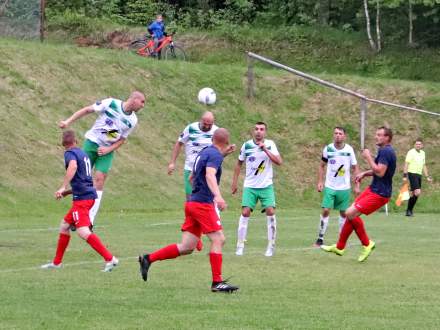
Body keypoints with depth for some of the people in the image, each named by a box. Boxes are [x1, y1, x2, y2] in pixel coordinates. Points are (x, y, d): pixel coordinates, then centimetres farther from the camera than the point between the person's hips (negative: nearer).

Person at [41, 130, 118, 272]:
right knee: (64, 225, 19)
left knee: (83, 232, -19)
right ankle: (56, 262, 27)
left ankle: (110, 259, -26)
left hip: (82, 197, -10)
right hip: (88, 195, 10)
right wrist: (68, 192, 29)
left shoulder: (70, 153, -5)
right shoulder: (84, 154, 21)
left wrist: (63, 187, -30)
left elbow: (73, 166, -29)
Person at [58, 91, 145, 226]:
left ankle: (90, 219, -7)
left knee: (100, 179, -10)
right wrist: (68, 121, -15)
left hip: (107, 151, 2)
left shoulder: (132, 120, -2)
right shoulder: (111, 103, -13)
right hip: (92, 142, -2)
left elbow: (122, 139, 6)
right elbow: (87, 110, -8)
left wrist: (108, 149, -11)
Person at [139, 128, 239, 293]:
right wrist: (218, 195, -45)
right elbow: (210, 175, -31)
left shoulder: (204, 151, 17)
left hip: (192, 203, 9)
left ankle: (148, 259, 8)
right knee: (218, 239, -8)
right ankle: (217, 282, -11)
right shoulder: (215, 155, -11)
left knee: (186, 247, 8)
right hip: (203, 204, -9)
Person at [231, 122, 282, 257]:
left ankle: (271, 246, -1)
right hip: (250, 186, 0)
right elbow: (239, 163, 12)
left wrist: (265, 150, -24)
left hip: (266, 186, 0)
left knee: (270, 212, -12)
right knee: (245, 212, -10)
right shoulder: (247, 145, -1)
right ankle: (240, 246, -2)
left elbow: (279, 161, -16)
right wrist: (234, 182, 10)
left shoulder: (270, 144, -4)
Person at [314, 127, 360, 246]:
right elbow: (322, 166, 9)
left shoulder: (349, 150, -4)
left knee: (343, 213, 5)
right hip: (330, 187, 0)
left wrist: (357, 186, -1)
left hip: (344, 188, 0)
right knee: (325, 211, -9)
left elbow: (355, 168, 3)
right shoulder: (328, 149, -3)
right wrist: (320, 182, 0)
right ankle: (320, 238, -3)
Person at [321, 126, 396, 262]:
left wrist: (368, 158, -19)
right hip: (373, 189, 10)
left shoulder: (385, 151, -19)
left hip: (379, 194, -10)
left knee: (351, 213, -16)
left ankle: (367, 244, -2)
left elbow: (380, 172, -27)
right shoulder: (385, 151, 14)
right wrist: (365, 173, 16)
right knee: (351, 214, 12)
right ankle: (339, 247, 21)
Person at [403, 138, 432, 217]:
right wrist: (405, 175, -18)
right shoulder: (411, 152, -7)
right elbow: (406, 164, -10)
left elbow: (424, 166, 24)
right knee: (417, 192, -17)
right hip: (412, 174, -7)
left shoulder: (422, 153, 16)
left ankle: (409, 211, 14)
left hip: (419, 175, 7)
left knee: (414, 194, 8)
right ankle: (409, 210, -9)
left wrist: (427, 176, 21)